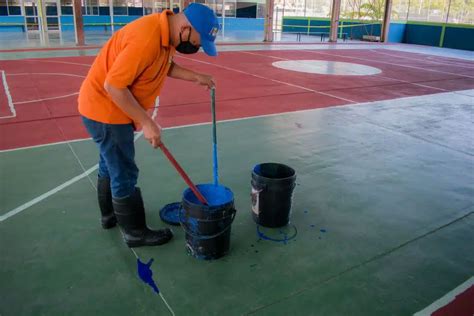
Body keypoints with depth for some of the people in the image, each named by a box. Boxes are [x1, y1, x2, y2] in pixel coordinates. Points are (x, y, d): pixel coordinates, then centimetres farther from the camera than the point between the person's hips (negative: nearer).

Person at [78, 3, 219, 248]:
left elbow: (166, 66, 13)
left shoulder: (166, 32, -3)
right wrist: (147, 123, -26)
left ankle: (110, 214, 44)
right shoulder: (146, 39, -32)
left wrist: (196, 77, 0)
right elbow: (113, 86, -31)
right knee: (124, 174, 2)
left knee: (111, 165, 24)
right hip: (105, 109, -10)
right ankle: (135, 232, 19)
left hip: (107, 107, 10)